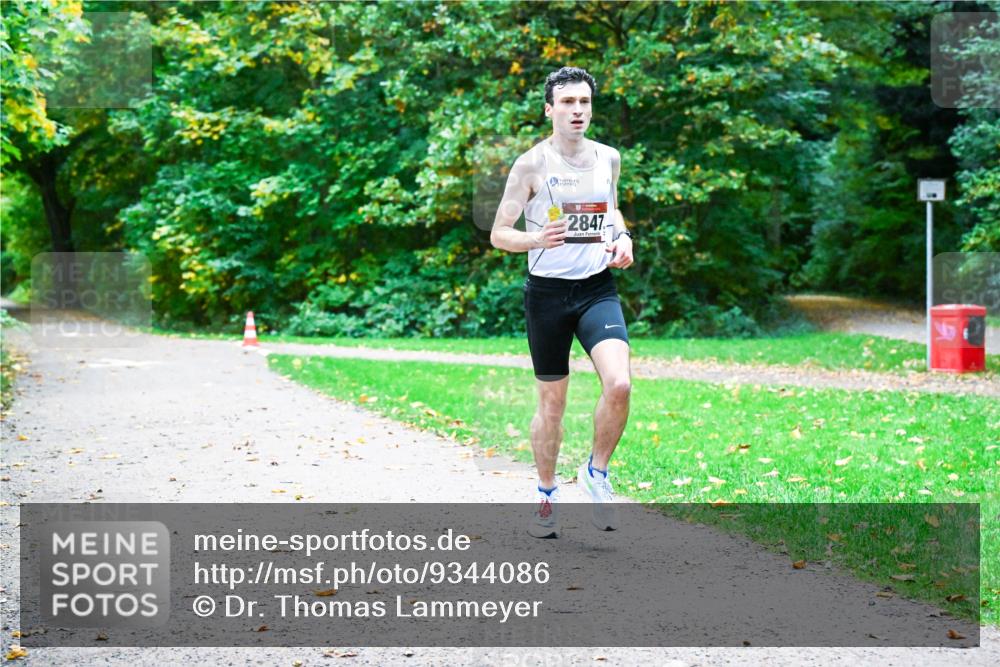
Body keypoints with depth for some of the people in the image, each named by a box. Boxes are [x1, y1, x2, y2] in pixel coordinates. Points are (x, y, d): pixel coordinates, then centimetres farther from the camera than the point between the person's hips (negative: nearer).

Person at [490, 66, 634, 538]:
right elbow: (498, 234, -6)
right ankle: (546, 497, 28)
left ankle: (596, 473, 4)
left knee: (619, 383, -20)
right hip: (547, 291, -2)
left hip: (598, 288, 2)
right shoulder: (531, 165, -7)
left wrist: (623, 239, 6)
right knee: (551, 403, 7)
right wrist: (536, 239, -26)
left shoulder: (608, 158, 6)